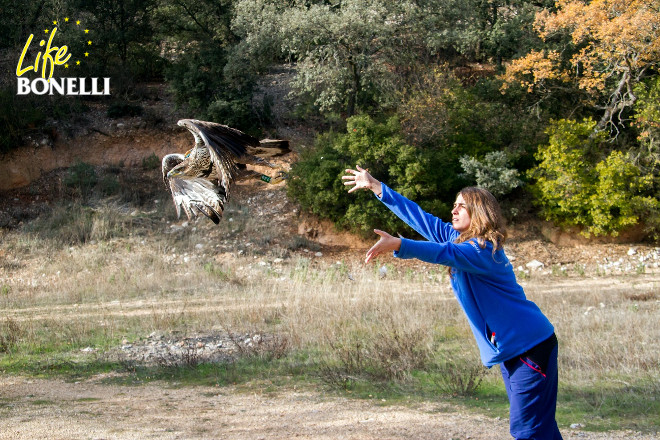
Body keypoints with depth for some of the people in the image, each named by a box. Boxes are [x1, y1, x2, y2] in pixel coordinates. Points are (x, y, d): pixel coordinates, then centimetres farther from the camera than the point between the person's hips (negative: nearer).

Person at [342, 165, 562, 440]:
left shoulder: (483, 250, -19)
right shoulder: (457, 237, 8)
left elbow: (445, 253, -38)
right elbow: (420, 218, 11)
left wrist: (398, 245, -52)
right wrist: (376, 187, 11)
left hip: (530, 347, -9)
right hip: (510, 349, 9)